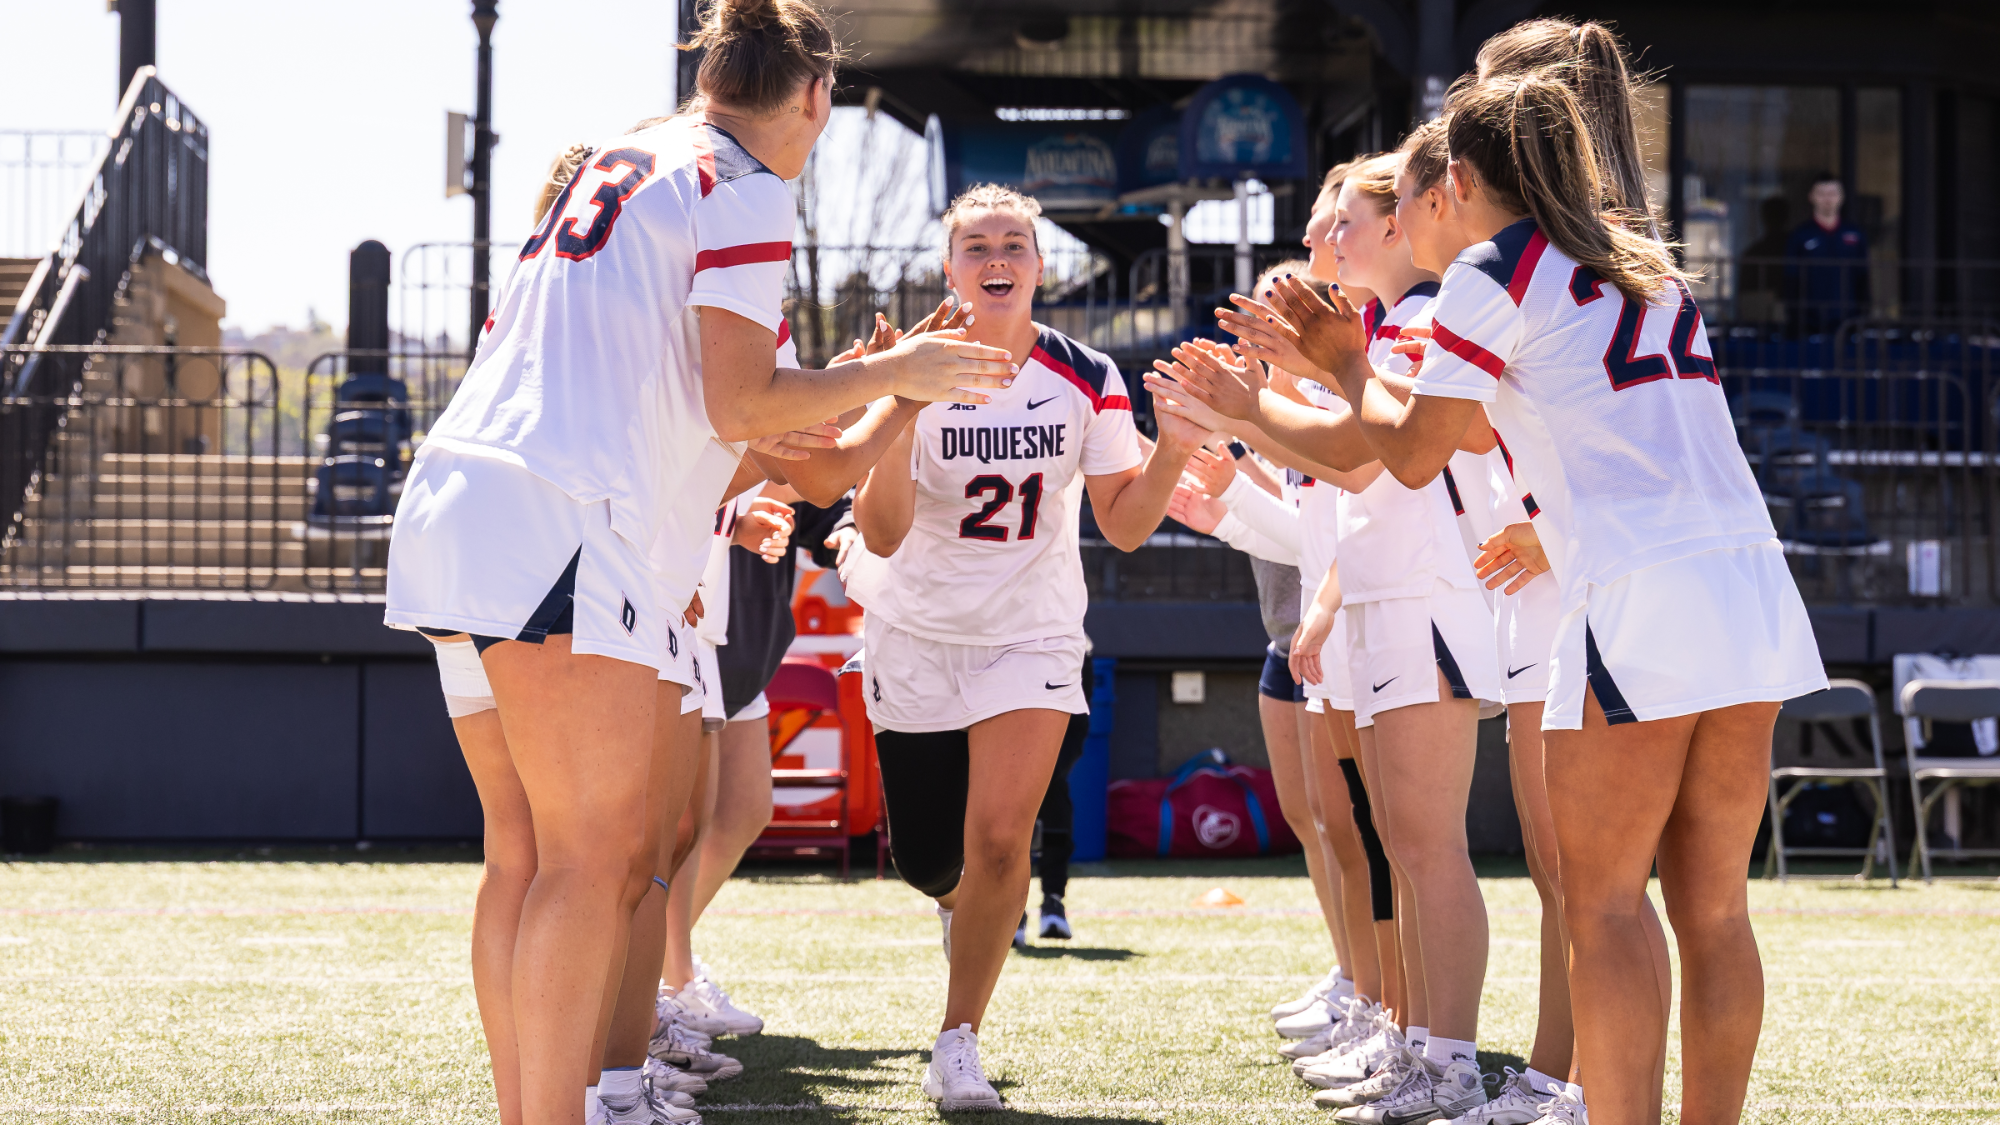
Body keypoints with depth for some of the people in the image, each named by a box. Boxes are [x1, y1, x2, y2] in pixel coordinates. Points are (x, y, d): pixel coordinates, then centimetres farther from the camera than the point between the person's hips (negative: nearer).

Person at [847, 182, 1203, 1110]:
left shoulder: (1087, 380, -7)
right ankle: (963, 905, 45)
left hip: (1030, 638, 0)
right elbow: (882, 534, -20)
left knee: (999, 840, -17)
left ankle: (957, 1044, -1)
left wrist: (1174, 448, -21)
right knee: (928, 861, 5)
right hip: (916, 639, 0)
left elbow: (1123, 523, -3)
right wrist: (898, 422, -36)